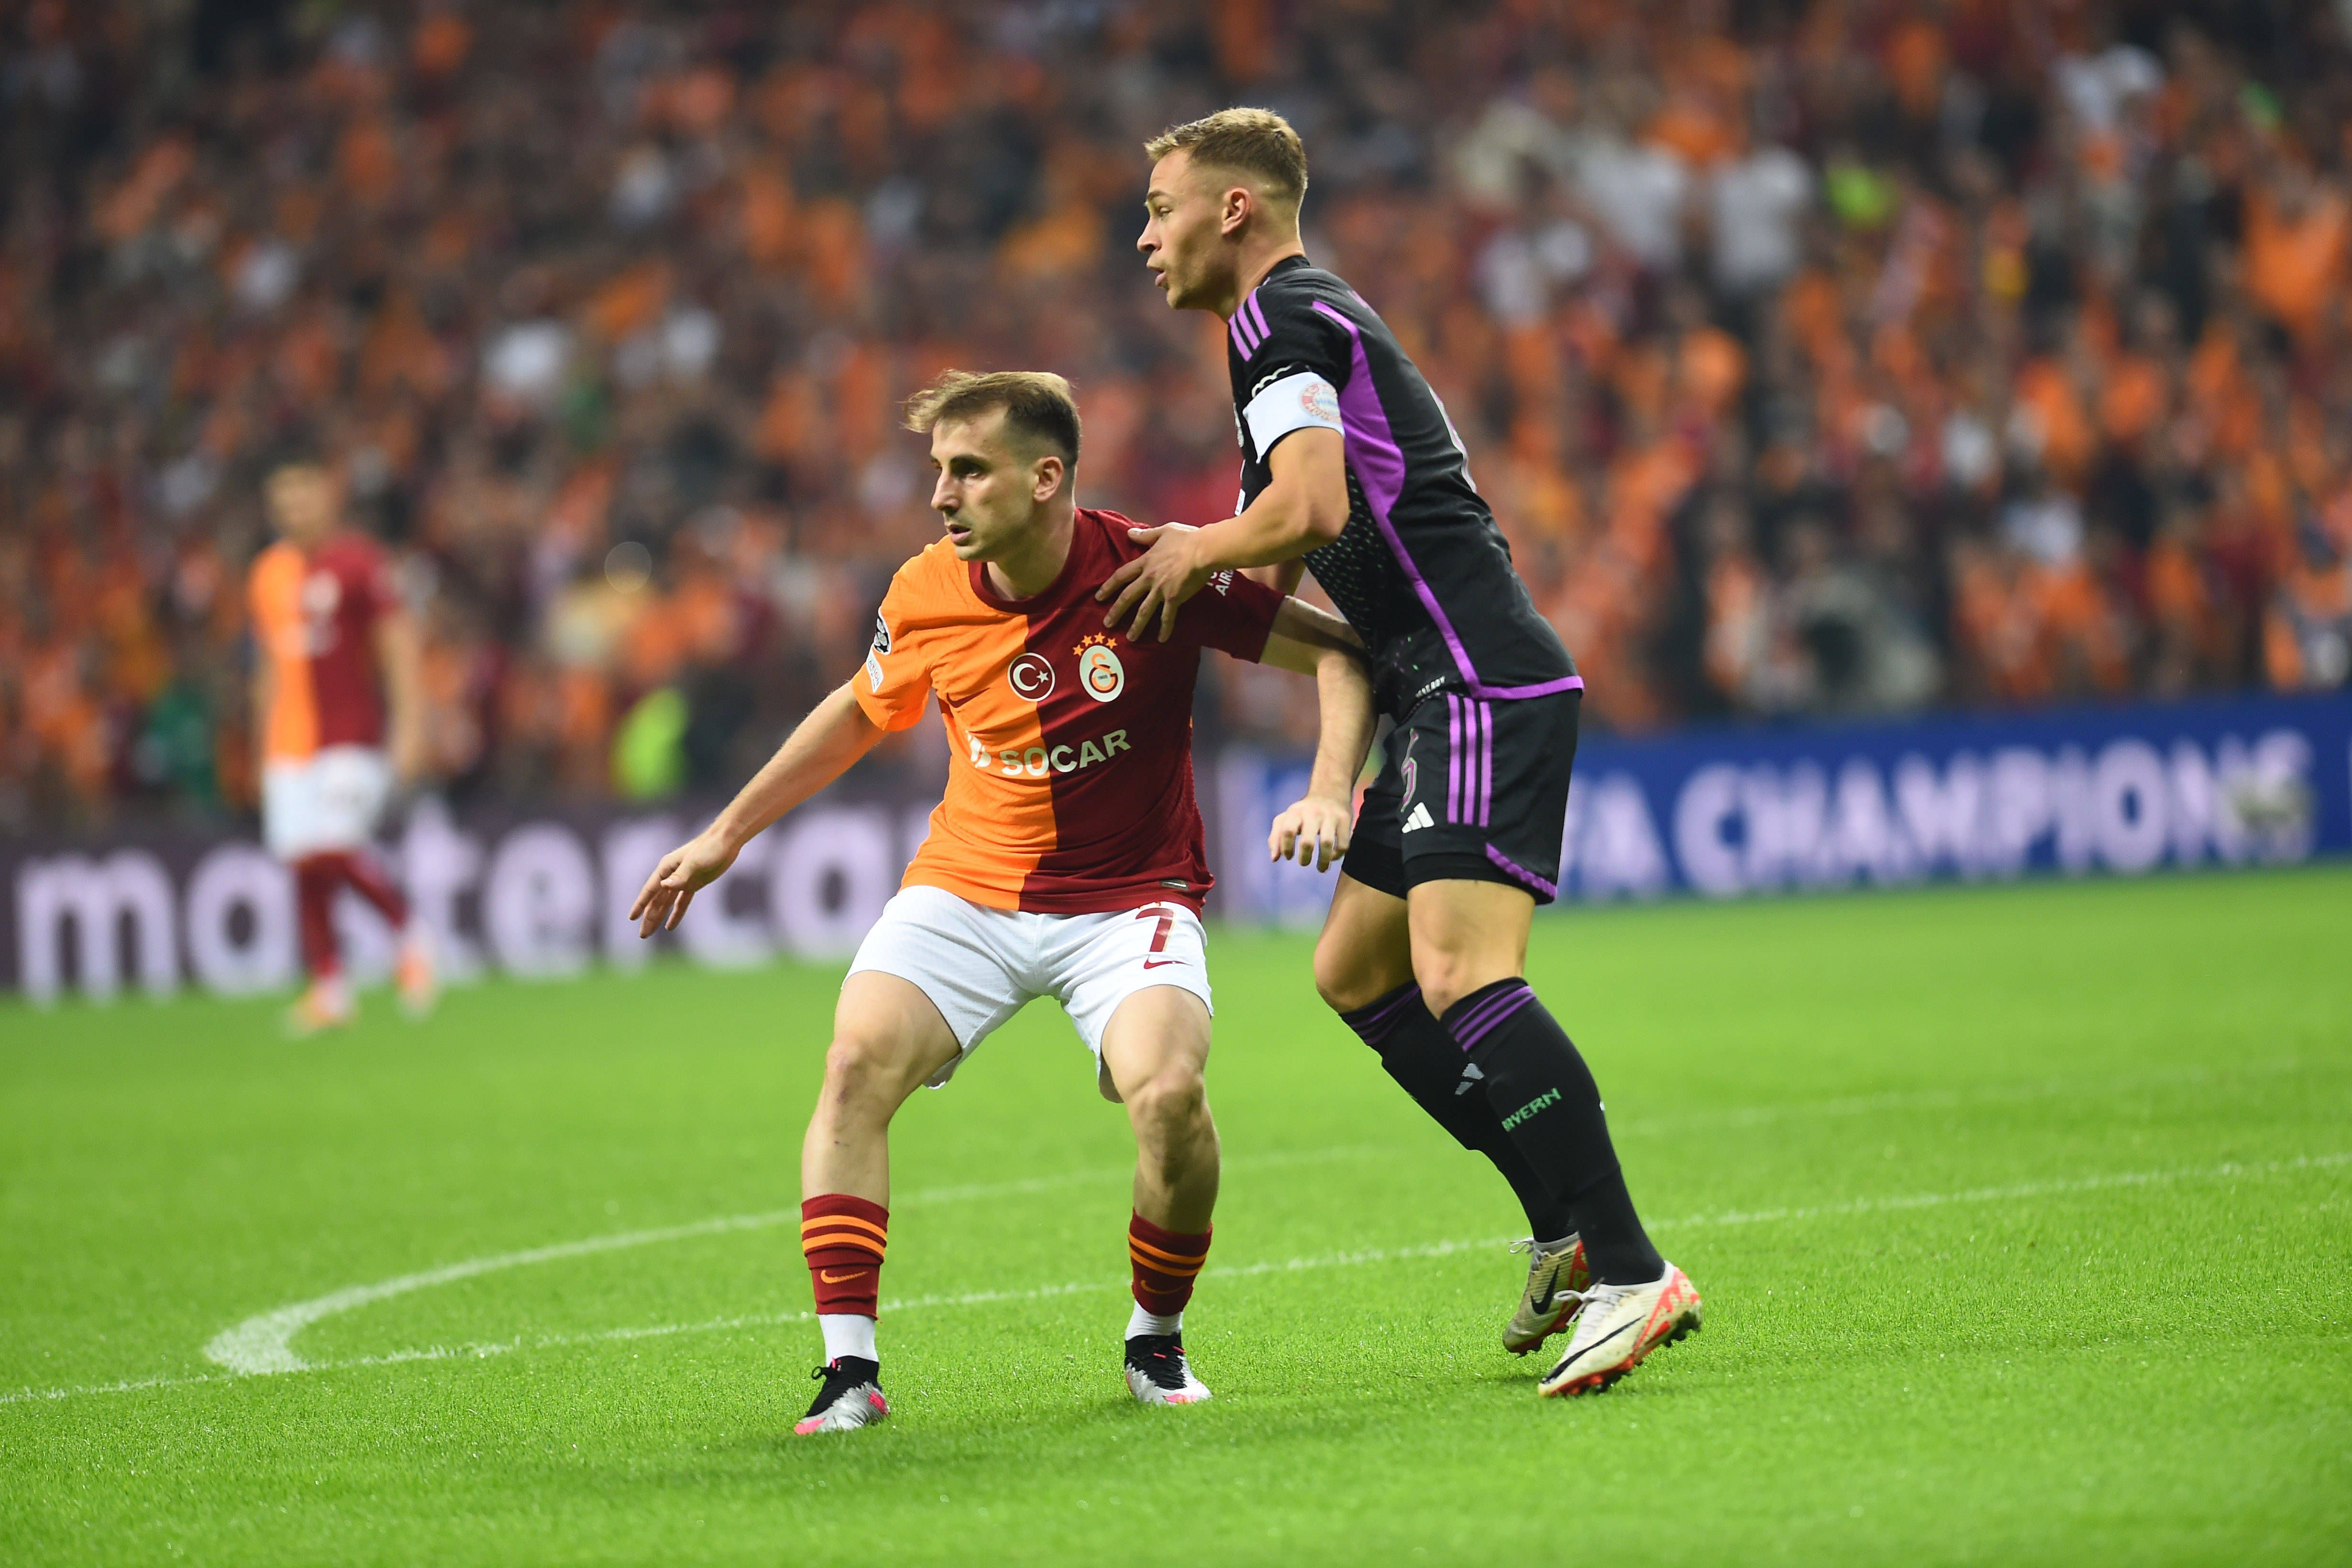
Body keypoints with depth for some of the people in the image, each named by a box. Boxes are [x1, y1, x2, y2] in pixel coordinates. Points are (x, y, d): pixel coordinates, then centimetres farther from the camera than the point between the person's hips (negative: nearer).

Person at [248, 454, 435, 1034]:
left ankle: (410, 935, 6)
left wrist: (409, 726, -14)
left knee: (336, 849, -17)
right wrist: (265, 746, 20)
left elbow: (400, 647, -7)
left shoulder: (359, 562, -6)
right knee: (303, 861, 0)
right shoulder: (269, 574, 12)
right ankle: (329, 988, 7)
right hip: (292, 742, 6)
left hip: (354, 735, -6)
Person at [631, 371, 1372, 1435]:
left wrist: (1329, 793, -24)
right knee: (857, 1064, -23)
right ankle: (850, 1368, -19)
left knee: (1168, 1091, -28)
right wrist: (725, 836, 20)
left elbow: (1338, 651, -9)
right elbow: (859, 713, 16)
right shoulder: (925, 597, -6)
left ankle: (1157, 1344, -1)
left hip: (1127, 896, -3)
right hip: (966, 884, 3)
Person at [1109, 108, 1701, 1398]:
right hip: (1447, 697, 11)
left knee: (1460, 978, -20)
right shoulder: (1321, 316, 26)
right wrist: (1218, 569, 19)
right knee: (1354, 973, 14)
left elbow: (1312, 508, -21)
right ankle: (1567, 1232, 13)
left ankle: (1631, 1277, -26)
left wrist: (1196, 553, -4)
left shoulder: (1277, 317, -6)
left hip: (1484, 686, -11)